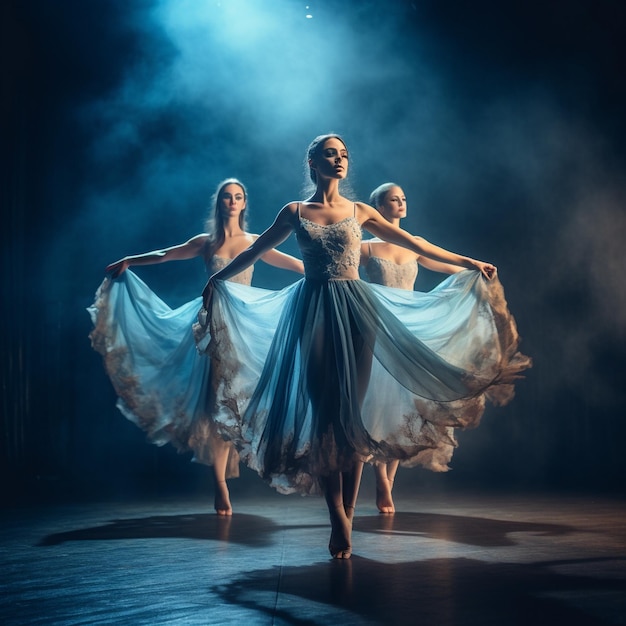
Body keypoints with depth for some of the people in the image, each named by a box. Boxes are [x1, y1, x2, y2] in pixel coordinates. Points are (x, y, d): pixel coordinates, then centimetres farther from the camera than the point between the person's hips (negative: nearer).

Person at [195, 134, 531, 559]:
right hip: (313, 312, -1)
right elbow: (255, 252, 19)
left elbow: (414, 244, 13)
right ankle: (338, 520, -3)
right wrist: (218, 279, 19)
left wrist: (469, 263, 13)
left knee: (353, 414, -3)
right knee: (323, 412, -7)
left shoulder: (360, 212, 10)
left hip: (356, 310, 1)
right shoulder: (295, 212, 8)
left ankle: (346, 521, 2)